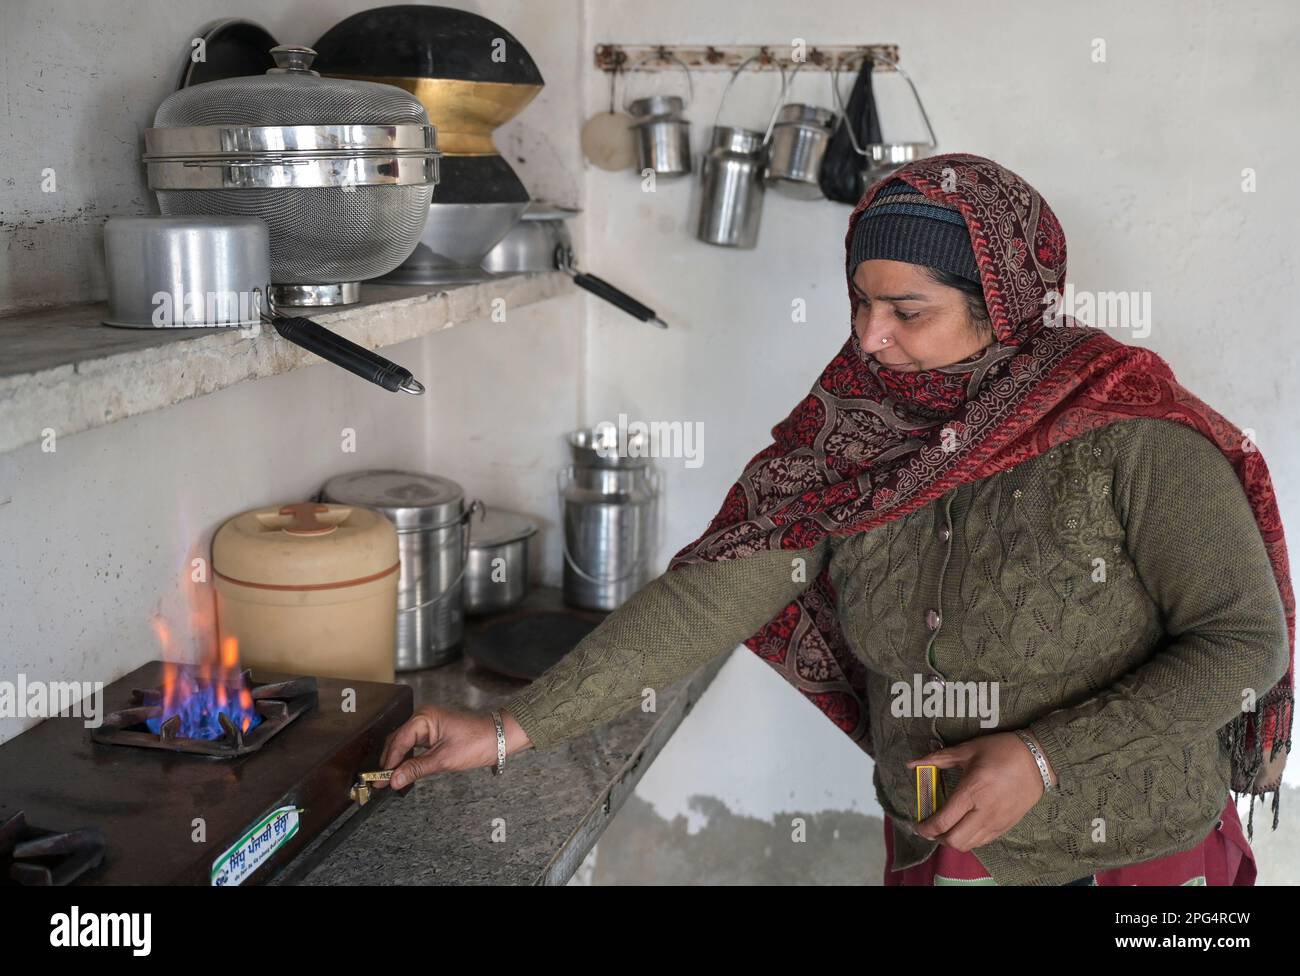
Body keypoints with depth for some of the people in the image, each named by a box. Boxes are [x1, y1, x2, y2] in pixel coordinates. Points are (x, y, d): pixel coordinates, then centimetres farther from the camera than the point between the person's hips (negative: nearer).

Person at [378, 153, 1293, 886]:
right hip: (945, 851, 3)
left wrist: (1047, 756, -24)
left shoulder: (1130, 432, -20)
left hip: (1140, 857, -3)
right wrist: (512, 727, -17)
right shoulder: (850, 442, -9)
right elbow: (708, 595, -13)